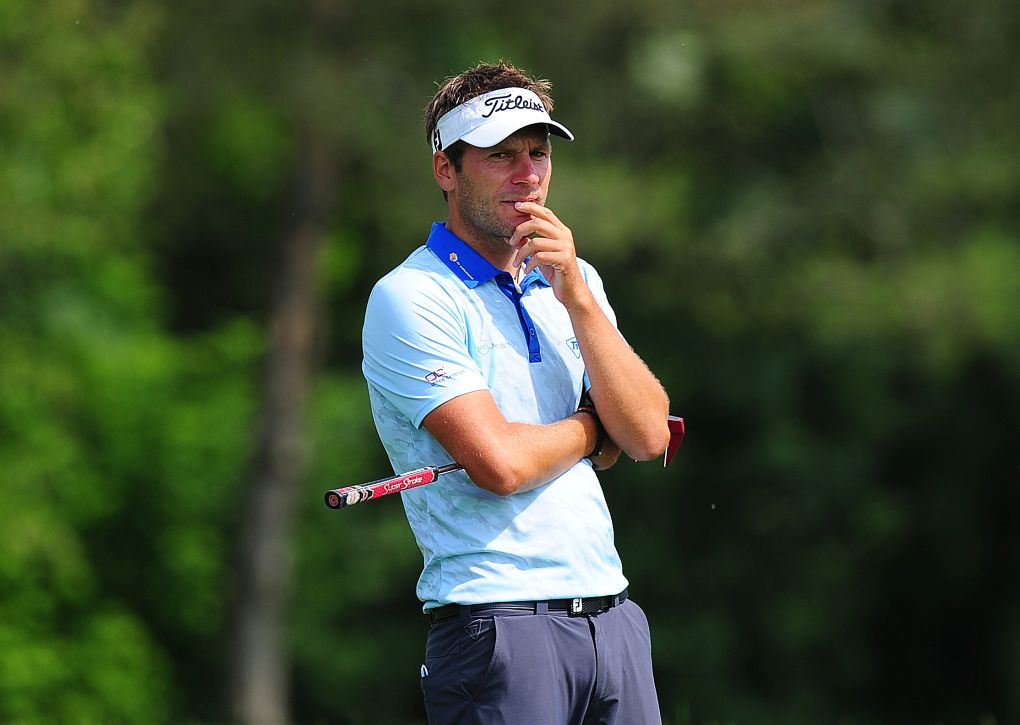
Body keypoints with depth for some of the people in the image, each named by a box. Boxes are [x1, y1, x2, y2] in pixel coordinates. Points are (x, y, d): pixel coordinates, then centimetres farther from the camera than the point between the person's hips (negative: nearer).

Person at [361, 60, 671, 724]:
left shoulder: (575, 280, 14)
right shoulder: (409, 298, -7)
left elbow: (648, 436, 2)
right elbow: (500, 464, -16)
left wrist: (576, 298, -6)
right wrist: (592, 428, 2)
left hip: (612, 613, 6)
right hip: (500, 623, -6)